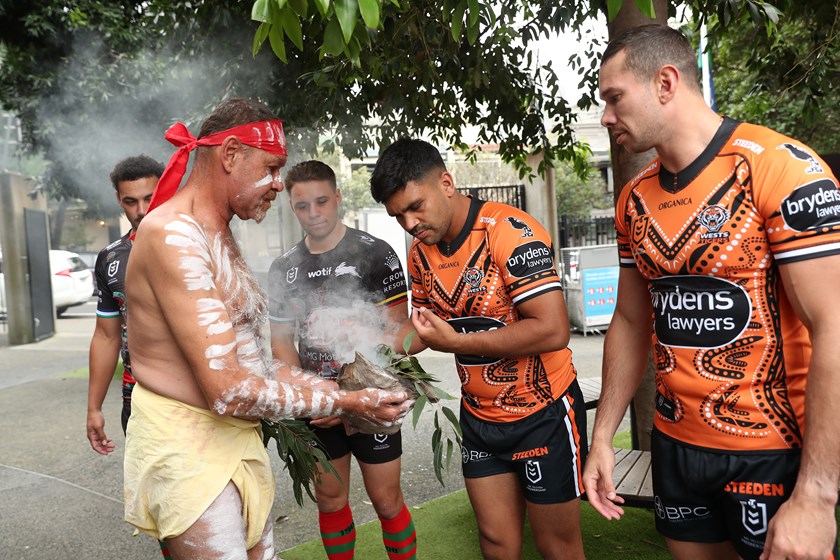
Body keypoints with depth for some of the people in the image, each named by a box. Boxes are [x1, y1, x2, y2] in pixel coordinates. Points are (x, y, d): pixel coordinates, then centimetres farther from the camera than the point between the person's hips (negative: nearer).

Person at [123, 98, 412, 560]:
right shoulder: (173, 235, -20)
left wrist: (334, 386, 5)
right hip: (187, 449, -9)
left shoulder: (219, 235, 12)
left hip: (237, 438, 9)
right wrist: (346, 403, -18)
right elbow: (229, 390, -25)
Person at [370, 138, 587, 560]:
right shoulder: (421, 253, 1)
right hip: (480, 417, 6)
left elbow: (552, 330, -27)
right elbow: (425, 320, 14)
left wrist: (456, 342, -25)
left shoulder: (511, 232, -22)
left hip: (543, 414, -6)